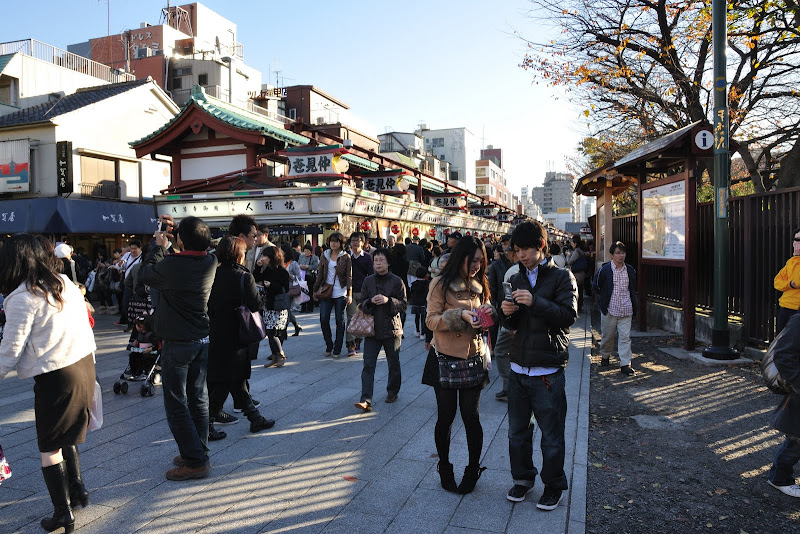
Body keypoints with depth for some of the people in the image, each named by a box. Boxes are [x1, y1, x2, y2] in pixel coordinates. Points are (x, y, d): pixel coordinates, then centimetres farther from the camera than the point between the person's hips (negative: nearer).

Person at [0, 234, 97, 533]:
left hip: (55, 376, -7)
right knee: (67, 435, 24)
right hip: (84, 366, 7)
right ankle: (77, 489, 31)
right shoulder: (65, 283, 7)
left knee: (49, 447, 8)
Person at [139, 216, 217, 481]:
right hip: (202, 340, 7)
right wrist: (177, 228, 22)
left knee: (177, 404, 3)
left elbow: (145, 274, -2)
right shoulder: (210, 262, -5)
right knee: (198, 400, 14)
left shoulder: (171, 265, -23)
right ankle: (199, 454, 24)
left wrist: (159, 246, 9)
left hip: (177, 344, -6)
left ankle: (195, 461, 5)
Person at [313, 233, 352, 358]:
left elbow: (349, 276, -3)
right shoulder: (325, 256, 9)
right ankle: (328, 346, 16)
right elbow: (320, 274, 13)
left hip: (340, 293, -3)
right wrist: (315, 290, 10)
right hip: (326, 292, 3)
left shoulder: (346, 257, 0)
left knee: (340, 321, 3)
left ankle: (337, 349, 14)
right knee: (323, 320, -2)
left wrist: (350, 293, -10)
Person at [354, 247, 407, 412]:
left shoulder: (397, 281, -3)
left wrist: (388, 300, -20)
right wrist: (371, 301, -15)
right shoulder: (368, 281, 5)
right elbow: (362, 304, 7)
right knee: (368, 365, -6)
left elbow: (403, 304, -4)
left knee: (394, 364, 13)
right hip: (372, 328, 2)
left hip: (391, 329, -1)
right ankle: (366, 400, -7)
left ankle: (392, 392, 33)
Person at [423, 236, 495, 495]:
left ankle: (473, 469, 22)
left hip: (472, 358, 4)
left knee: (471, 417, 4)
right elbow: (431, 321, -11)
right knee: (445, 417, 8)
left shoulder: (479, 285, 9)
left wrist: (489, 312, -6)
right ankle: (445, 468, 27)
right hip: (445, 359, -3)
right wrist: (460, 315, -24)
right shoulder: (441, 284, -7)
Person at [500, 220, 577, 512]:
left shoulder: (562, 277, -4)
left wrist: (535, 302, -27)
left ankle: (553, 486, 24)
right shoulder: (517, 279, 12)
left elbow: (569, 315, -17)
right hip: (518, 368, 5)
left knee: (551, 434, 6)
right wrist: (507, 313, -6)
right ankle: (523, 478, 32)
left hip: (547, 371, -5)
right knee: (517, 430, 15)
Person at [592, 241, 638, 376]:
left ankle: (625, 364, 1)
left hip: (626, 310, 2)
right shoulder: (605, 270, -6)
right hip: (610, 309, -2)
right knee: (608, 335, 11)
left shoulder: (630, 270, 6)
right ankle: (605, 356, 34)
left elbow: (633, 289, 19)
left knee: (625, 337, -2)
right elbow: (595, 286, 5)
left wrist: (633, 306, 16)